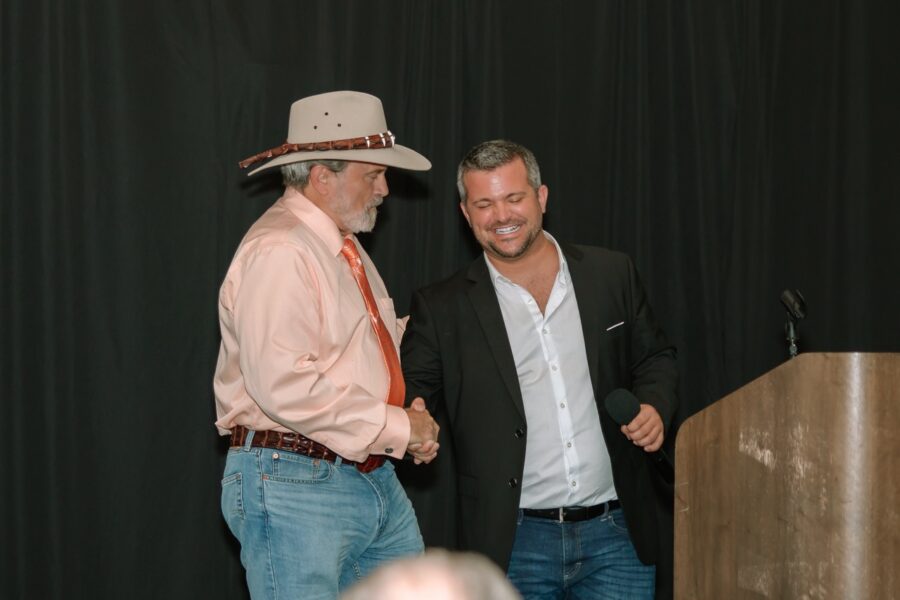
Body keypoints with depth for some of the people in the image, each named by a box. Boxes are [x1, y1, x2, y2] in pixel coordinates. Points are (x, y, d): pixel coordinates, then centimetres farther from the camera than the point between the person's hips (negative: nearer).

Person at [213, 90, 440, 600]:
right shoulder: (279, 252, -16)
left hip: (374, 480, 10)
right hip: (296, 486, -9)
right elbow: (285, 386, -25)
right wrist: (397, 428, -18)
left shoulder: (344, 246, 17)